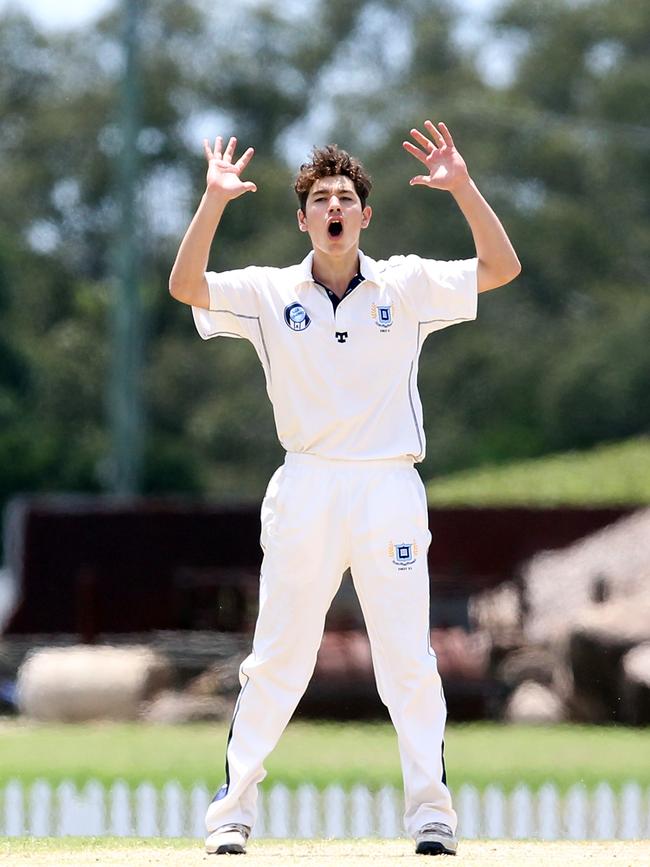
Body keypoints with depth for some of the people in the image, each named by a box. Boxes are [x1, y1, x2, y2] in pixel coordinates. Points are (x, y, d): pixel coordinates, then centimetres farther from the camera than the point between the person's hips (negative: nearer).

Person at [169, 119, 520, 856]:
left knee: (410, 660, 0)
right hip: (306, 489, 0)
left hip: (390, 491, 0)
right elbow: (185, 285, -8)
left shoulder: (405, 287, 6)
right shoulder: (269, 293, 5)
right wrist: (214, 201, -17)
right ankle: (232, 810, 5)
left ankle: (431, 814, 6)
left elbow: (501, 269, -2)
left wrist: (462, 188, -12)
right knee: (276, 658, 0)